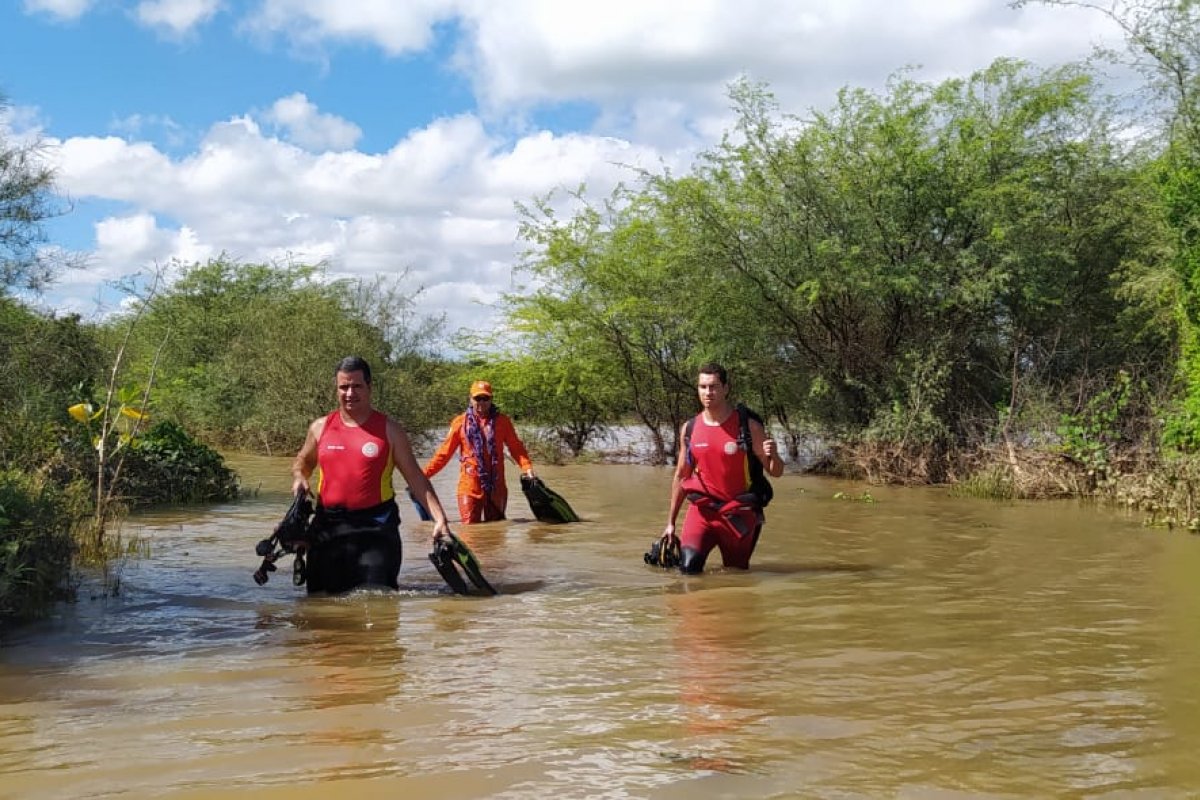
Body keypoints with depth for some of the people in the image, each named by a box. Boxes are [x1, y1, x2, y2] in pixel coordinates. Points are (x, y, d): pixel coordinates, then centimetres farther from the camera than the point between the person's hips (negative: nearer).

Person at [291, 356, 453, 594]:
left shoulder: (389, 429, 1)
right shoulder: (321, 427, 8)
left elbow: (416, 478, 0)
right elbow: (302, 461, 25)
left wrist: (439, 518, -8)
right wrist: (299, 478, 2)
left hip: (376, 527, -3)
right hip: (328, 525, 3)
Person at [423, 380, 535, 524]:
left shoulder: (502, 421, 4)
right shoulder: (461, 422, 0)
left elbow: (516, 447, 2)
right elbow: (444, 452, 2)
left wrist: (527, 467, -15)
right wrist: (424, 474, -4)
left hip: (496, 487, 2)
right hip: (470, 487, -2)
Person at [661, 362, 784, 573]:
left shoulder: (748, 427, -7)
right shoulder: (689, 429, 2)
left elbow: (775, 472, -5)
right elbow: (681, 477, 12)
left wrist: (773, 455, -28)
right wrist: (670, 522, 13)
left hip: (738, 513, -1)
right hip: (702, 509, 1)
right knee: (688, 568, -18)